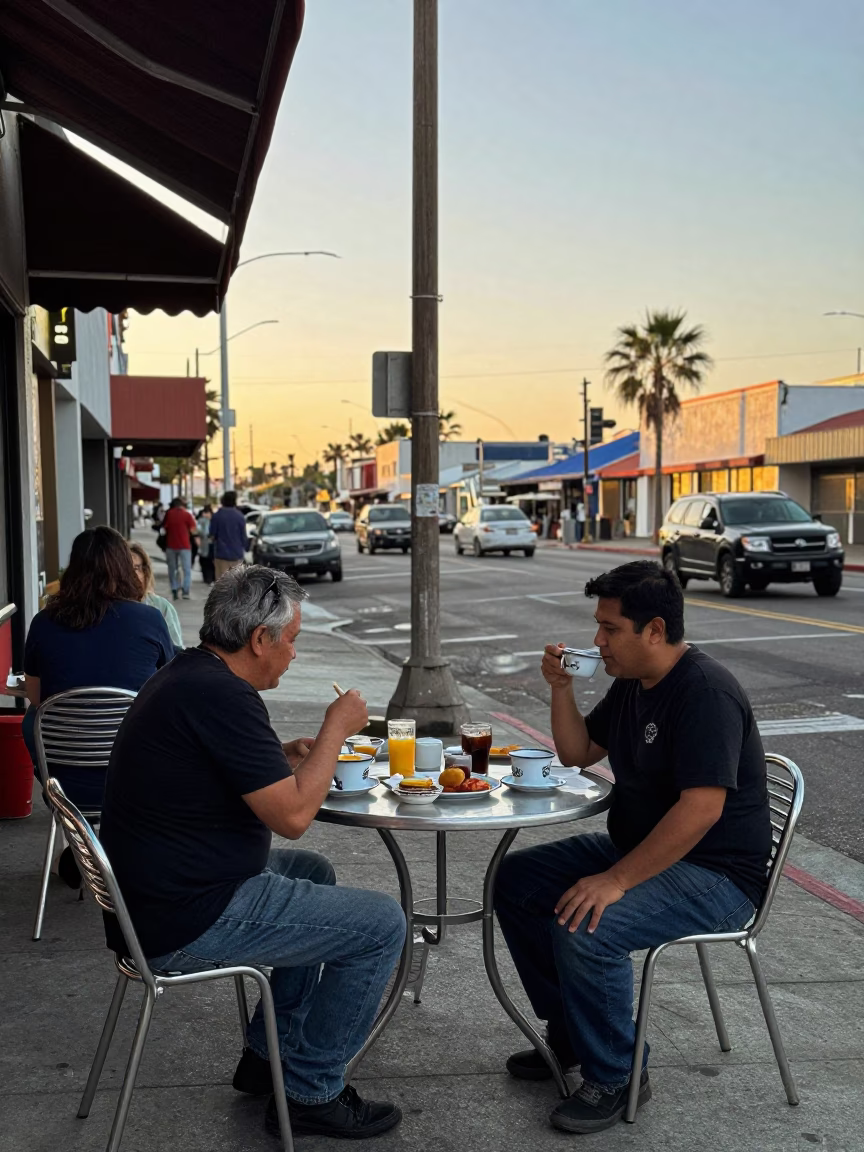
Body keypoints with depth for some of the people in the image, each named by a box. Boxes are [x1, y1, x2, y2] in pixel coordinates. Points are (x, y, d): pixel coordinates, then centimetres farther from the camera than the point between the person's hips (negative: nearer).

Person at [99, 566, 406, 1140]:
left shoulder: (187, 674, 9)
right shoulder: (221, 695, -23)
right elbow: (293, 815, -23)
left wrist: (287, 757, 10)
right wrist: (337, 727, -10)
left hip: (155, 892, 11)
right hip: (186, 924, -11)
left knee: (313, 872, 28)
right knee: (382, 924, -6)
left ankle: (269, 1053, 31)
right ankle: (312, 1093, 8)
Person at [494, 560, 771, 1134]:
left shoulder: (706, 692, -24)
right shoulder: (632, 682, 7)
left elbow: (702, 808, -31)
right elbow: (579, 753, 16)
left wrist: (616, 880, -30)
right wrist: (562, 688, -1)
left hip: (715, 876, -10)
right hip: (638, 846, 10)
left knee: (583, 929, -30)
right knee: (514, 881, 5)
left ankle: (614, 1076, -5)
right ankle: (571, 1037, 17)